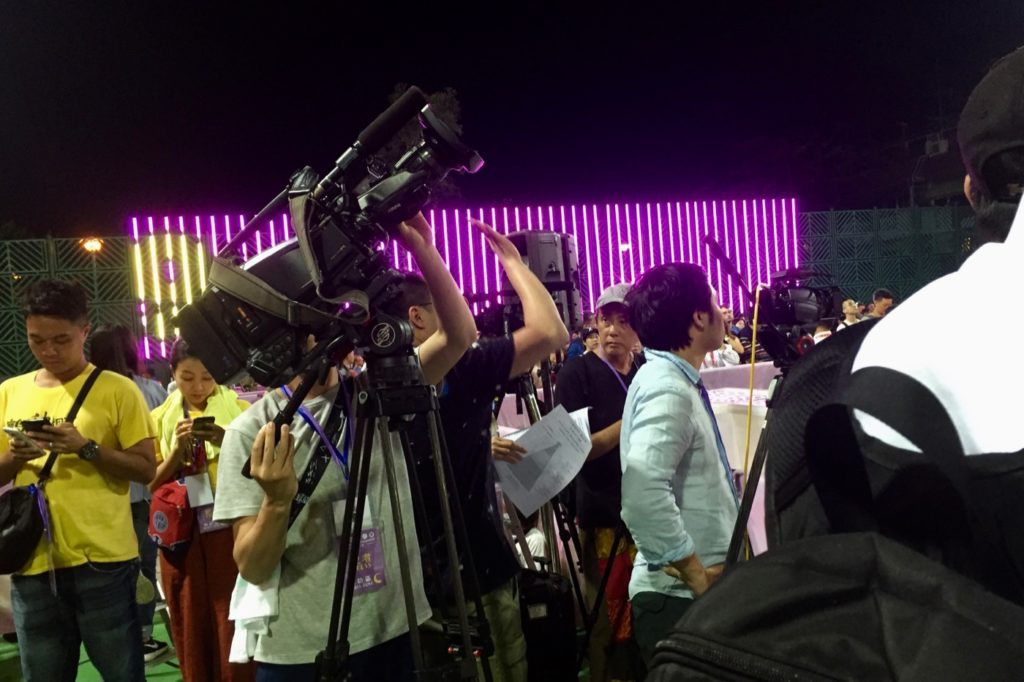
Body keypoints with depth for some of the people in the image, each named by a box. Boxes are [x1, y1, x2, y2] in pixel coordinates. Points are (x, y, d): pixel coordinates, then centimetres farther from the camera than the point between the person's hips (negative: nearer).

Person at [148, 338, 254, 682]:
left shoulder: (238, 408, 0)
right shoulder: (160, 418, 6)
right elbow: (153, 482, 4)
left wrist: (228, 444, -18)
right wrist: (178, 449, -13)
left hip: (230, 530, -2)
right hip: (182, 533, 2)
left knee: (235, 624, -3)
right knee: (191, 626, 8)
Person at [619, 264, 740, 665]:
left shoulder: (673, 379, 11)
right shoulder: (668, 389, -21)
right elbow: (643, 489, -35)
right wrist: (696, 574, -26)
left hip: (692, 590, 9)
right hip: (681, 594, -9)